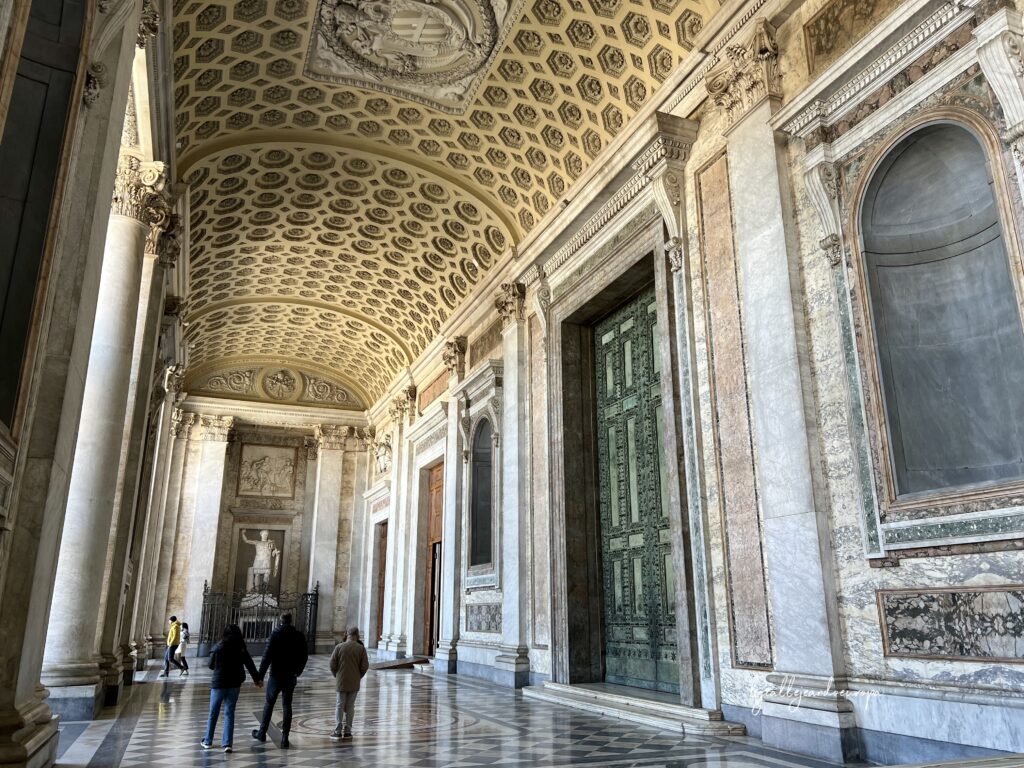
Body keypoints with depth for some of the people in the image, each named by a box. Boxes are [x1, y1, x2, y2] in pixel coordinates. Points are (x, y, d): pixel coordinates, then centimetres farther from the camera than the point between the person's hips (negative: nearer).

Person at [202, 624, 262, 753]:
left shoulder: (218, 648, -7)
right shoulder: (241, 649, -3)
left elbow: (211, 665, 2)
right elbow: (250, 665, 1)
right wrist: (257, 679, 12)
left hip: (218, 684, -1)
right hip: (234, 684, 1)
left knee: (213, 713, 14)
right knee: (229, 713, 6)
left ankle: (208, 741, 24)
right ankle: (227, 743, 0)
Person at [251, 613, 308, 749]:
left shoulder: (276, 634, -9)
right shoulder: (300, 636, 2)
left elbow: (267, 656, -13)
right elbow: (304, 656, 9)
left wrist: (260, 675, -8)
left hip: (276, 675, -3)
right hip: (291, 677, 3)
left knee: (269, 703, 14)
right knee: (287, 706, 7)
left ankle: (262, 733, 26)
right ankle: (285, 739, 4)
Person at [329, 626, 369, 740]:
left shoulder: (339, 647, -6)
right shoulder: (361, 648, -6)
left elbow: (332, 664, -5)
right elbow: (365, 666, -6)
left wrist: (336, 676, 11)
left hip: (341, 681, 0)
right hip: (354, 683, 0)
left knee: (339, 706, 7)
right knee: (350, 707, 8)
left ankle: (338, 731, 5)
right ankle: (347, 731, 10)